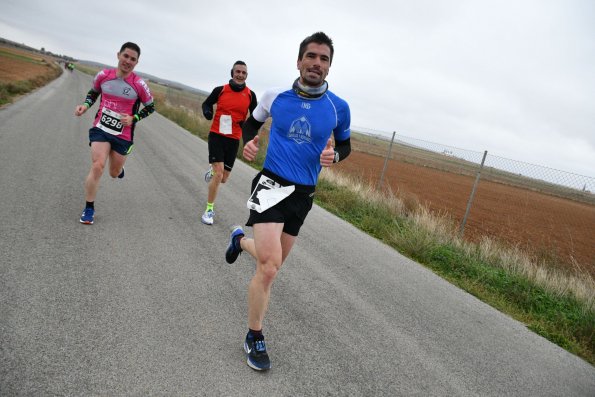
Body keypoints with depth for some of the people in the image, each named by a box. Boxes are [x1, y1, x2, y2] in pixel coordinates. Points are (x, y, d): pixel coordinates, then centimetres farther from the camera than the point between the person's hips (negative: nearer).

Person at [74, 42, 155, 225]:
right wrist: (85, 105, -6)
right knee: (97, 167, -17)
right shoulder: (103, 75, -5)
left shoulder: (139, 84, -12)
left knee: (114, 173, 13)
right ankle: (89, 208, 1)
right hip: (100, 129, 0)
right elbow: (93, 93, 14)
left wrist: (133, 118, -13)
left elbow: (150, 107, 1)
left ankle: (119, 167, 55)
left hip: (123, 136, 0)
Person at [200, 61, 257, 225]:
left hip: (234, 139, 2)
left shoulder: (250, 95, 0)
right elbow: (207, 103, 11)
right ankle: (209, 210, 3)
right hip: (217, 136, -2)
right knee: (218, 174, -14)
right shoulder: (220, 90, -3)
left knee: (223, 178, 8)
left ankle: (212, 171, 47)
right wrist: (207, 111, -11)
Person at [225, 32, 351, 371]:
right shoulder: (275, 96, -3)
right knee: (270, 266, -17)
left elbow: (346, 144, 13)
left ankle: (241, 239, 51)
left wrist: (334, 156, -10)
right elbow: (252, 122, 15)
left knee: (272, 262, 17)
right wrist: (248, 142, -6)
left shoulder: (339, 108, -2)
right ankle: (255, 337, 5)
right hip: (271, 184, -3)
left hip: (303, 193, 3)